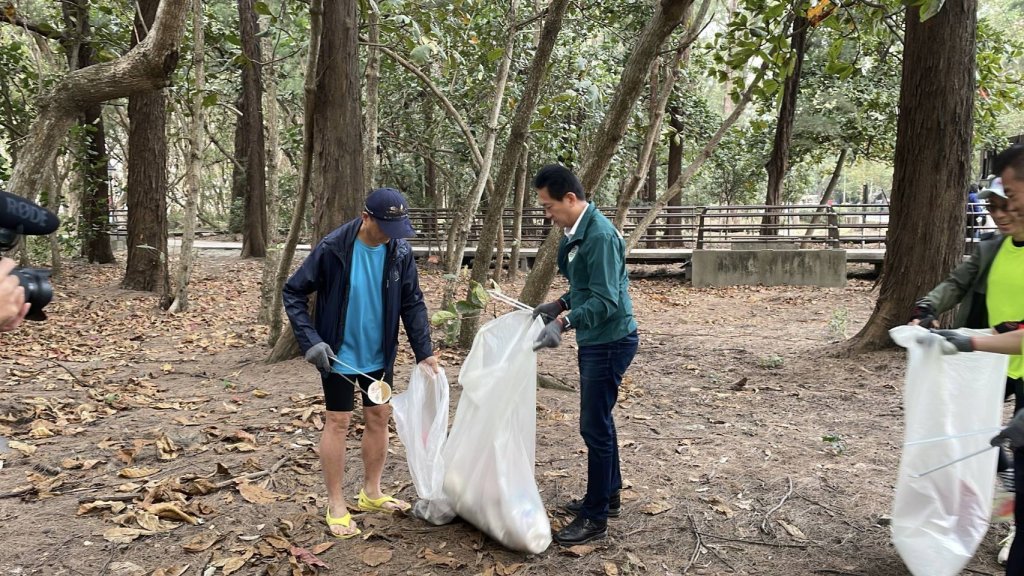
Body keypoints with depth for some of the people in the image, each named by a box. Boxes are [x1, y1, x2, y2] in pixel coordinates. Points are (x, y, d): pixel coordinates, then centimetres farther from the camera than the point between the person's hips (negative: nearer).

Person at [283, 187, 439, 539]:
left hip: (379, 356, 5)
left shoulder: (400, 252, -7)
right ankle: (336, 506, 16)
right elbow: (293, 293, -11)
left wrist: (424, 352, -4)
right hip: (339, 356, -5)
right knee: (338, 423, 2)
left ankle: (371, 494, 30)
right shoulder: (332, 249, -19)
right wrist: (310, 341, -19)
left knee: (379, 418, 12)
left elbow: (413, 304, 1)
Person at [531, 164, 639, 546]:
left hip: (609, 342, -10)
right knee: (598, 421, 19)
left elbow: (606, 300, -28)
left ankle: (595, 518, 10)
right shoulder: (577, 233, 9)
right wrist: (559, 305, 8)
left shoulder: (600, 235, -22)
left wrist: (563, 322, -37)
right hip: (594, 340, 10)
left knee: (594, 426, -3)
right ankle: (608, 495, 34)